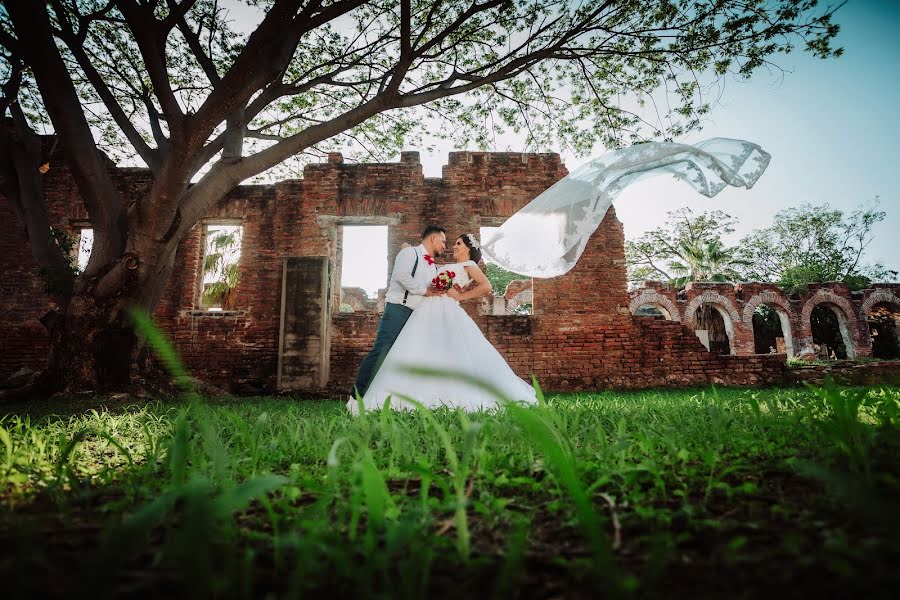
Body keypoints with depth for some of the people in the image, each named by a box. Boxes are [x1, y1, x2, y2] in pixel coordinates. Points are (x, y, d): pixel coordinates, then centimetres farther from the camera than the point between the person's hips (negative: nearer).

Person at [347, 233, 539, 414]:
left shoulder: (469, 265, 8)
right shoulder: (448, 267, 29)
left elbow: (486, 286, -8)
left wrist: (459, 296, -6)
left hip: (446, 311, -7)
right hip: (428, 312, 7)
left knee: (456, 354, -13)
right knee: (417, 353, -2)